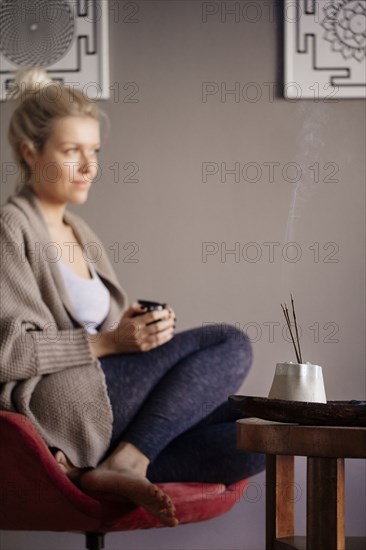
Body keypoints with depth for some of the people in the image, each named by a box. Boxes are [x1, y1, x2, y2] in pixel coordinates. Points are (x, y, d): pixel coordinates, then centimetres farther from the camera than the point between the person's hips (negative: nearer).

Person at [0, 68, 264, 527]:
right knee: (231, 345, -14)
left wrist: (141, 325, 1)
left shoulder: (79, 232, 23)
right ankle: (125, 464, -20)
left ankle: (115, 474, -18)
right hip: (56, 401, -8)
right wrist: (110, 342, -18)